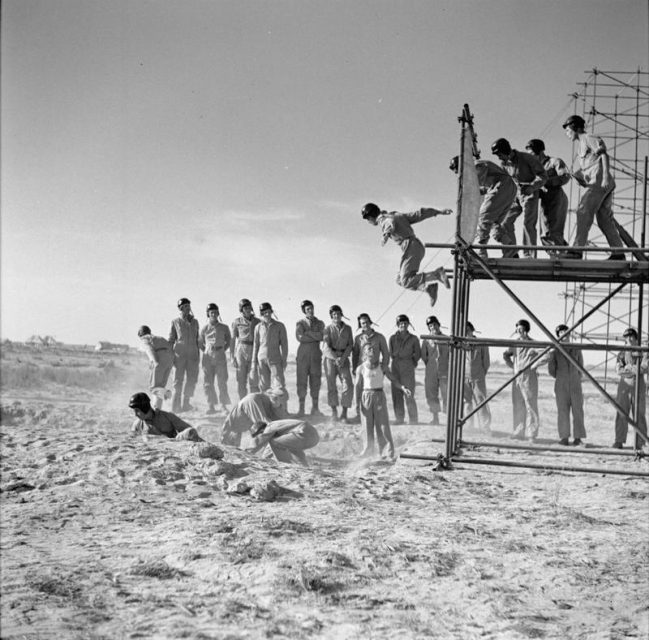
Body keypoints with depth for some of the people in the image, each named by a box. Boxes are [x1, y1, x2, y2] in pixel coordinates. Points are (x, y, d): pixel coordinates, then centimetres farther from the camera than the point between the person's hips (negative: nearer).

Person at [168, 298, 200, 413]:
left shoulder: (195, 322, 15)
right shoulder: (175, 322, 5)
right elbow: (171, 339, 6)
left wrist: (198, 354, 14)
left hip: (193, 354, 3)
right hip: (179, 353, -3)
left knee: (192, 379, -1)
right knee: (178, 379, -4)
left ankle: (185, 403, 11)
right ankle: (175, 406, 0)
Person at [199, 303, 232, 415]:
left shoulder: (224, 327, 5)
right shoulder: (204, 329, 6)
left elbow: (229, 341, 18)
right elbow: (200, 343, 18)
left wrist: (223, 349, 7)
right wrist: (206, 351, 8)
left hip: (220, 357, -1)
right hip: (208, 357, 1)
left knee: (222, 382, -2)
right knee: (208, 382, -3)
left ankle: (224, 405, 4)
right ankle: (211, 405, 2)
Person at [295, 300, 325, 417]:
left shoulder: (320, 323, 11)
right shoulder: (300, 323, 6)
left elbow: (321, 336, -8)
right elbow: (300, 338, -11)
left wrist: (308, 332, -8)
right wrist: (315, 337, -8)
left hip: (316, 355, 2)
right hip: (303, 353, -2)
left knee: (316, 381, 3)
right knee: (301, 381, -2)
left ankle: (315, 408, 10)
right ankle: (301, 409, 2)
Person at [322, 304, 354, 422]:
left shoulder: (348, 328, 7)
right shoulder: (328, 328, 0)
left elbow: (350, 345, 4)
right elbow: (326, 346, -7)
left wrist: (343, 358, -11)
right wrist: (335, 358, -19)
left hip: (344, 359, 1)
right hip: (330, 358, -1)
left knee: (348, 385, -11)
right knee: (331, 386, 3)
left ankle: (344, 413, -5)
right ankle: (334, 411, 19)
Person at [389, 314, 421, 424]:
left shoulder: (413, 339, 5)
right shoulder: (393, 338, 8)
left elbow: (418, 354, 12)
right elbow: (390, 353, 13)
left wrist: (412, 363, 8)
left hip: (408, 369, -2)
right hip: (395, 368, 2)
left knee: (409, 396, -8)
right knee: (396, 395, 2)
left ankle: (413, 420, -1)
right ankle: (399, 418, 9)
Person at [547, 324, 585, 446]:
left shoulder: (577, 350, 7)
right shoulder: (554, 352, 3)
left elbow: (580, 367, 15)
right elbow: (551, 370, 7)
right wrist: (561, 379, 9)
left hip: (575, 385, 1)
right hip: (561, 386, -1)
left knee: (577, 411, -3)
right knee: (562, 412, -2)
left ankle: (578, 437, 0)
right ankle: (564, 438, 0)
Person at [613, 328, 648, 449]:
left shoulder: (643, 353, 5)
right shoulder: (622, 354, 12)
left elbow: (644, 369, -11)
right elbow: (619, 370, -3)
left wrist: (627, 368, -14)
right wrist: (634, 369, -13)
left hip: (639, 386, -2)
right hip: (624, 385, 2)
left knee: (639, 415, -3)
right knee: (621, 414, 0)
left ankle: (640, 443, 1)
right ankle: (619, 441, 3)